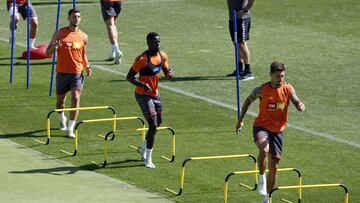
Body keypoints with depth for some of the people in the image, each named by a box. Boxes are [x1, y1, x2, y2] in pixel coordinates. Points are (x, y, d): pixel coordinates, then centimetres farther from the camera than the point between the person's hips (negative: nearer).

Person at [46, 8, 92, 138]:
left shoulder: (83, 37, 6)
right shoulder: (60, 33, -1)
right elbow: (48, 52, 1)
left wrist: (87, 66, 2)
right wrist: (54, 47, -21)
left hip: (77, 73, 0)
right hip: (62, 72, 0)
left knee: (76, 98, -14)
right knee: (60, 99, 12)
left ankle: (71, 128, -11)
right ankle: (62, 119, 43)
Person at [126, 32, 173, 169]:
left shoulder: (162, 56, -1)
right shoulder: (143, 59, -22)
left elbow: (166, 71, 12)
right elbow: (129, 76, -20)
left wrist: (169, 74, -13)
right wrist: (142, 85, -36)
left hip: (155, 94, 8)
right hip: (143, 95, -8)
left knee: (158, 122, 19)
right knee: (153, 124, -14)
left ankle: (143, 147, 45)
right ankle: (148, 159, -4)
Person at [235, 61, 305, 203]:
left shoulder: (288, 89, -6)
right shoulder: (262, 90, -11)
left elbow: (298, 104, -10)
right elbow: (248, 101, 6)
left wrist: (300, 106, -35)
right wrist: (241, 120, 4)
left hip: (278, 130, 3)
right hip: (261, 127, -3)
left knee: (274, 166, 8)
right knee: (264, 150, -36)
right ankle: (262, 178, -12)